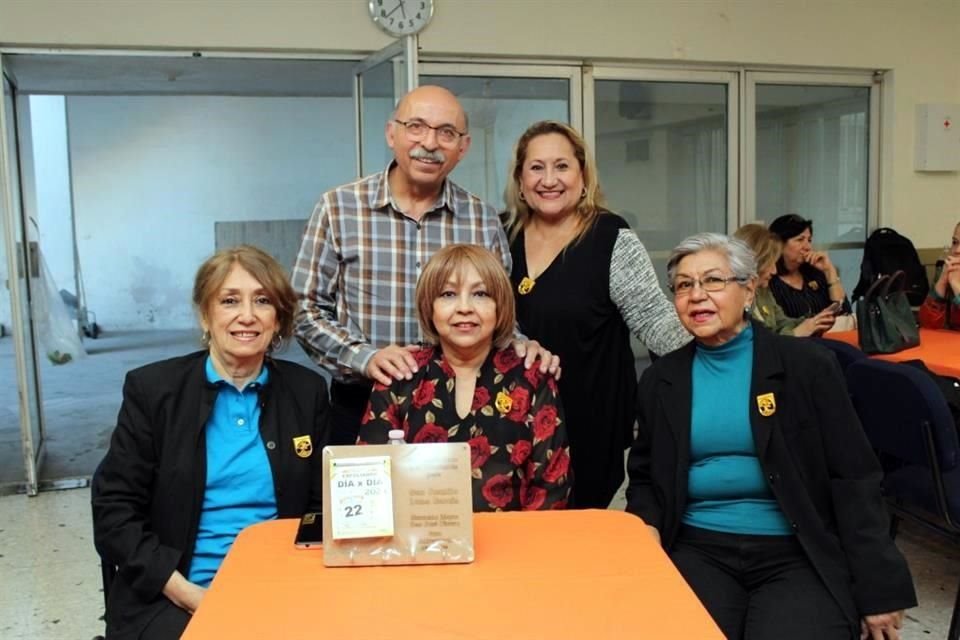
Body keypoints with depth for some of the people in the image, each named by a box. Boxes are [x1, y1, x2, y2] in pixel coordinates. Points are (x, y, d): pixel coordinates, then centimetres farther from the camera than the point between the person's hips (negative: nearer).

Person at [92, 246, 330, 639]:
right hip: (169, 599, -2)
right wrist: (188, 593, -14)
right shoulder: (152, 388, -1)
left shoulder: (307, 391, 5)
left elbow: (321, 508, 9)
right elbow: (113, 512, -3)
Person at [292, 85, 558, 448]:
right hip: (361, 407, -1)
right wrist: (364, 357, -18)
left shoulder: (483, 220, 1)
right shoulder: (339, 208, -5)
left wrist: (519, 345, -12)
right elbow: (306, 309, -3)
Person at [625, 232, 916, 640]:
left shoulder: (807, 366, -2)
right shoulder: (661, 380, 7)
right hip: (699, 551, 2)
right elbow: (644, 478, 15)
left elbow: (854, 480, -3)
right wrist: (648, 530, -6)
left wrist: (877, 589, -5)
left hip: (799, 555, -1)